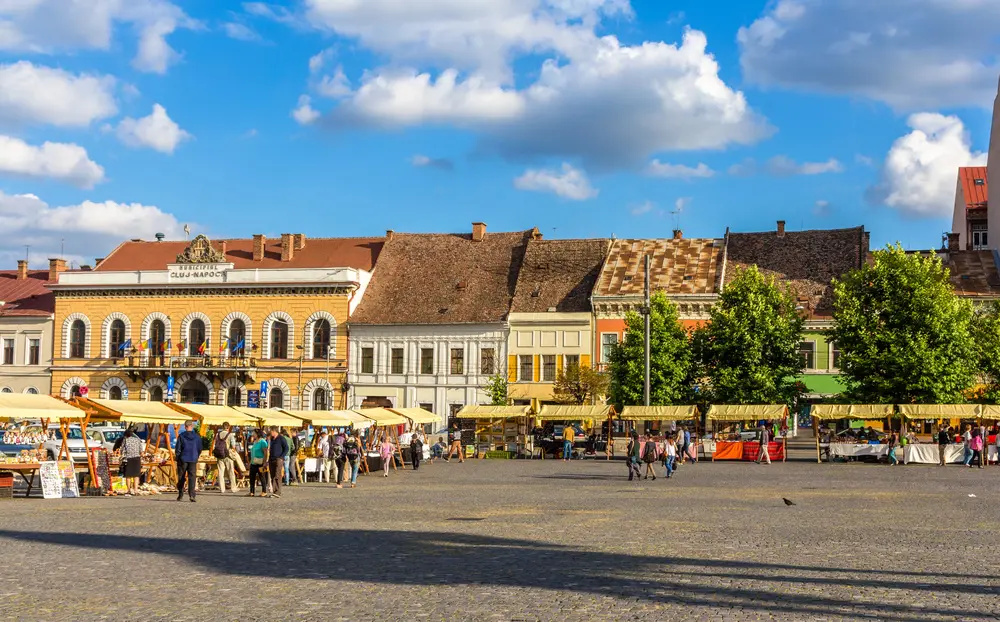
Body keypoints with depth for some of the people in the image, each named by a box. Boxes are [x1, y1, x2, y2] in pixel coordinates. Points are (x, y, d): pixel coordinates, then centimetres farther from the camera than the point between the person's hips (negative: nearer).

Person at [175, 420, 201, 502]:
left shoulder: (181, 436, -5)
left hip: (183, 459, -1)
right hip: (193, 459, 1)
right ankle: (191, 495, -18)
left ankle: (180, 495, 19)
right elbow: (200, 449, 7)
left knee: (181, 478, 11)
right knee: (192, 477, -3)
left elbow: (177, 448, -4)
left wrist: (177, 457, 8)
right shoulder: (197, 436, 1)